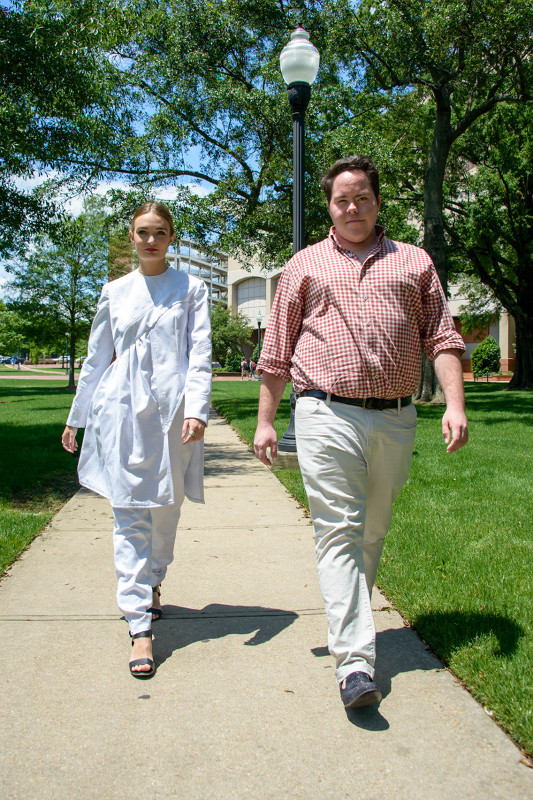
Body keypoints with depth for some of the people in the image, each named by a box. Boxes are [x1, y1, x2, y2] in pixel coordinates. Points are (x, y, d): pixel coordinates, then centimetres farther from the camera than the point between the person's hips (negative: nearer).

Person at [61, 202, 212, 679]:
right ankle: (140, 626, -3)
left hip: (171, 414, 0)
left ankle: (152, 584, 37)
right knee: (130, 514, -5)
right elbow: (96, 359, 17)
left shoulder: (191, 289, 8)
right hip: (121, 412, 1)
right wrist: (77, 417, 18)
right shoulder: (115, 292, 13)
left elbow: (200, 354, -1)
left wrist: (196, 409, -15)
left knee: (166, 511, 9)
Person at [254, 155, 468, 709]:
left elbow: (442, 338, 10)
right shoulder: (305, 266, 13)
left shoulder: (413, 263, 16)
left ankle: (350, 618, 33)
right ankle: (355, 663, -9)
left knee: (372, 533, 12)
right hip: (327, 415, -2)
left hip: (395, 420, 2)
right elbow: (276, 353, 12)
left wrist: (454, 404, -4)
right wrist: (265, 420, 6)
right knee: (338, 532, -9)